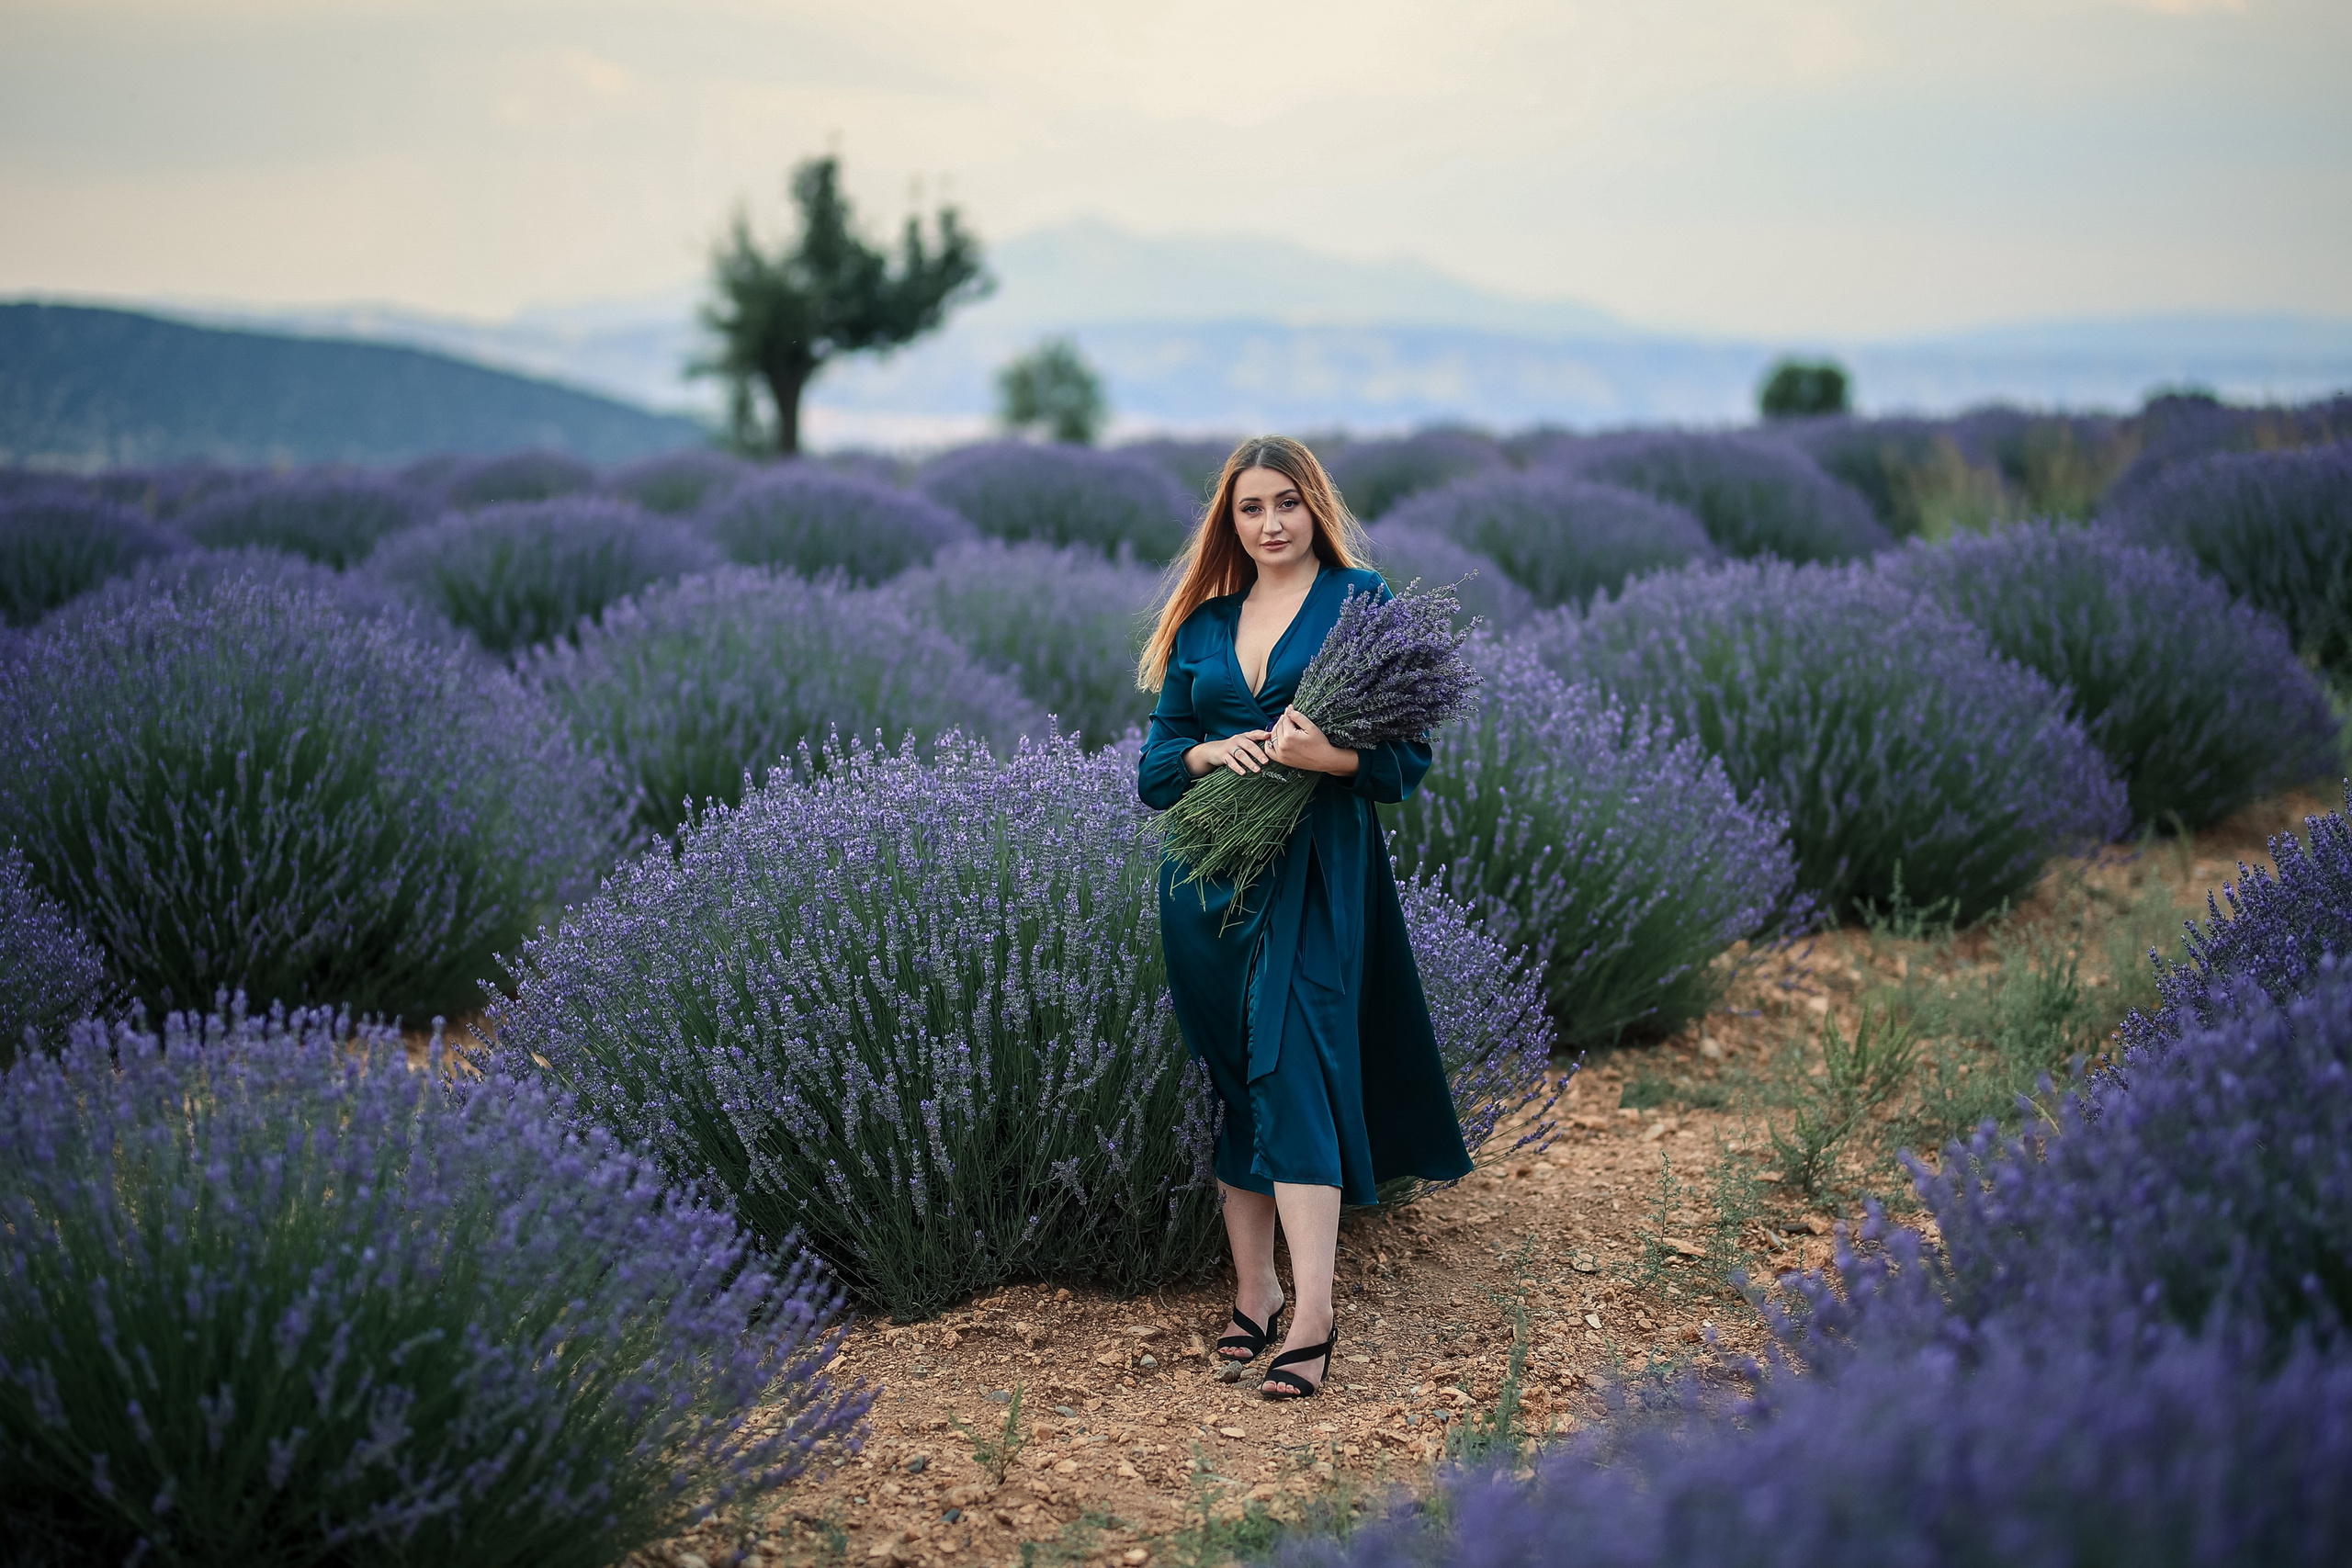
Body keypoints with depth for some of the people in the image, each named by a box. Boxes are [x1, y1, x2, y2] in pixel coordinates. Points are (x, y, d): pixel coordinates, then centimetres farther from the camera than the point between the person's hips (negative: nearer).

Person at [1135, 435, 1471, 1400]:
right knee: (1227, 1075, 7)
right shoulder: (1202, 622, 14)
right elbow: (1158, 756, 14)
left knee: (1293, 1068, -14)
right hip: (1207, 872, 5)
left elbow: (1408, 751, -3)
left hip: (1312, 868, -5)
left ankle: (1312, 1318, -16)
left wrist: (1328, 754, -22)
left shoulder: (1359, 603, 1)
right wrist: (1212, 752, -7)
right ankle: (1253, 1288, 16)